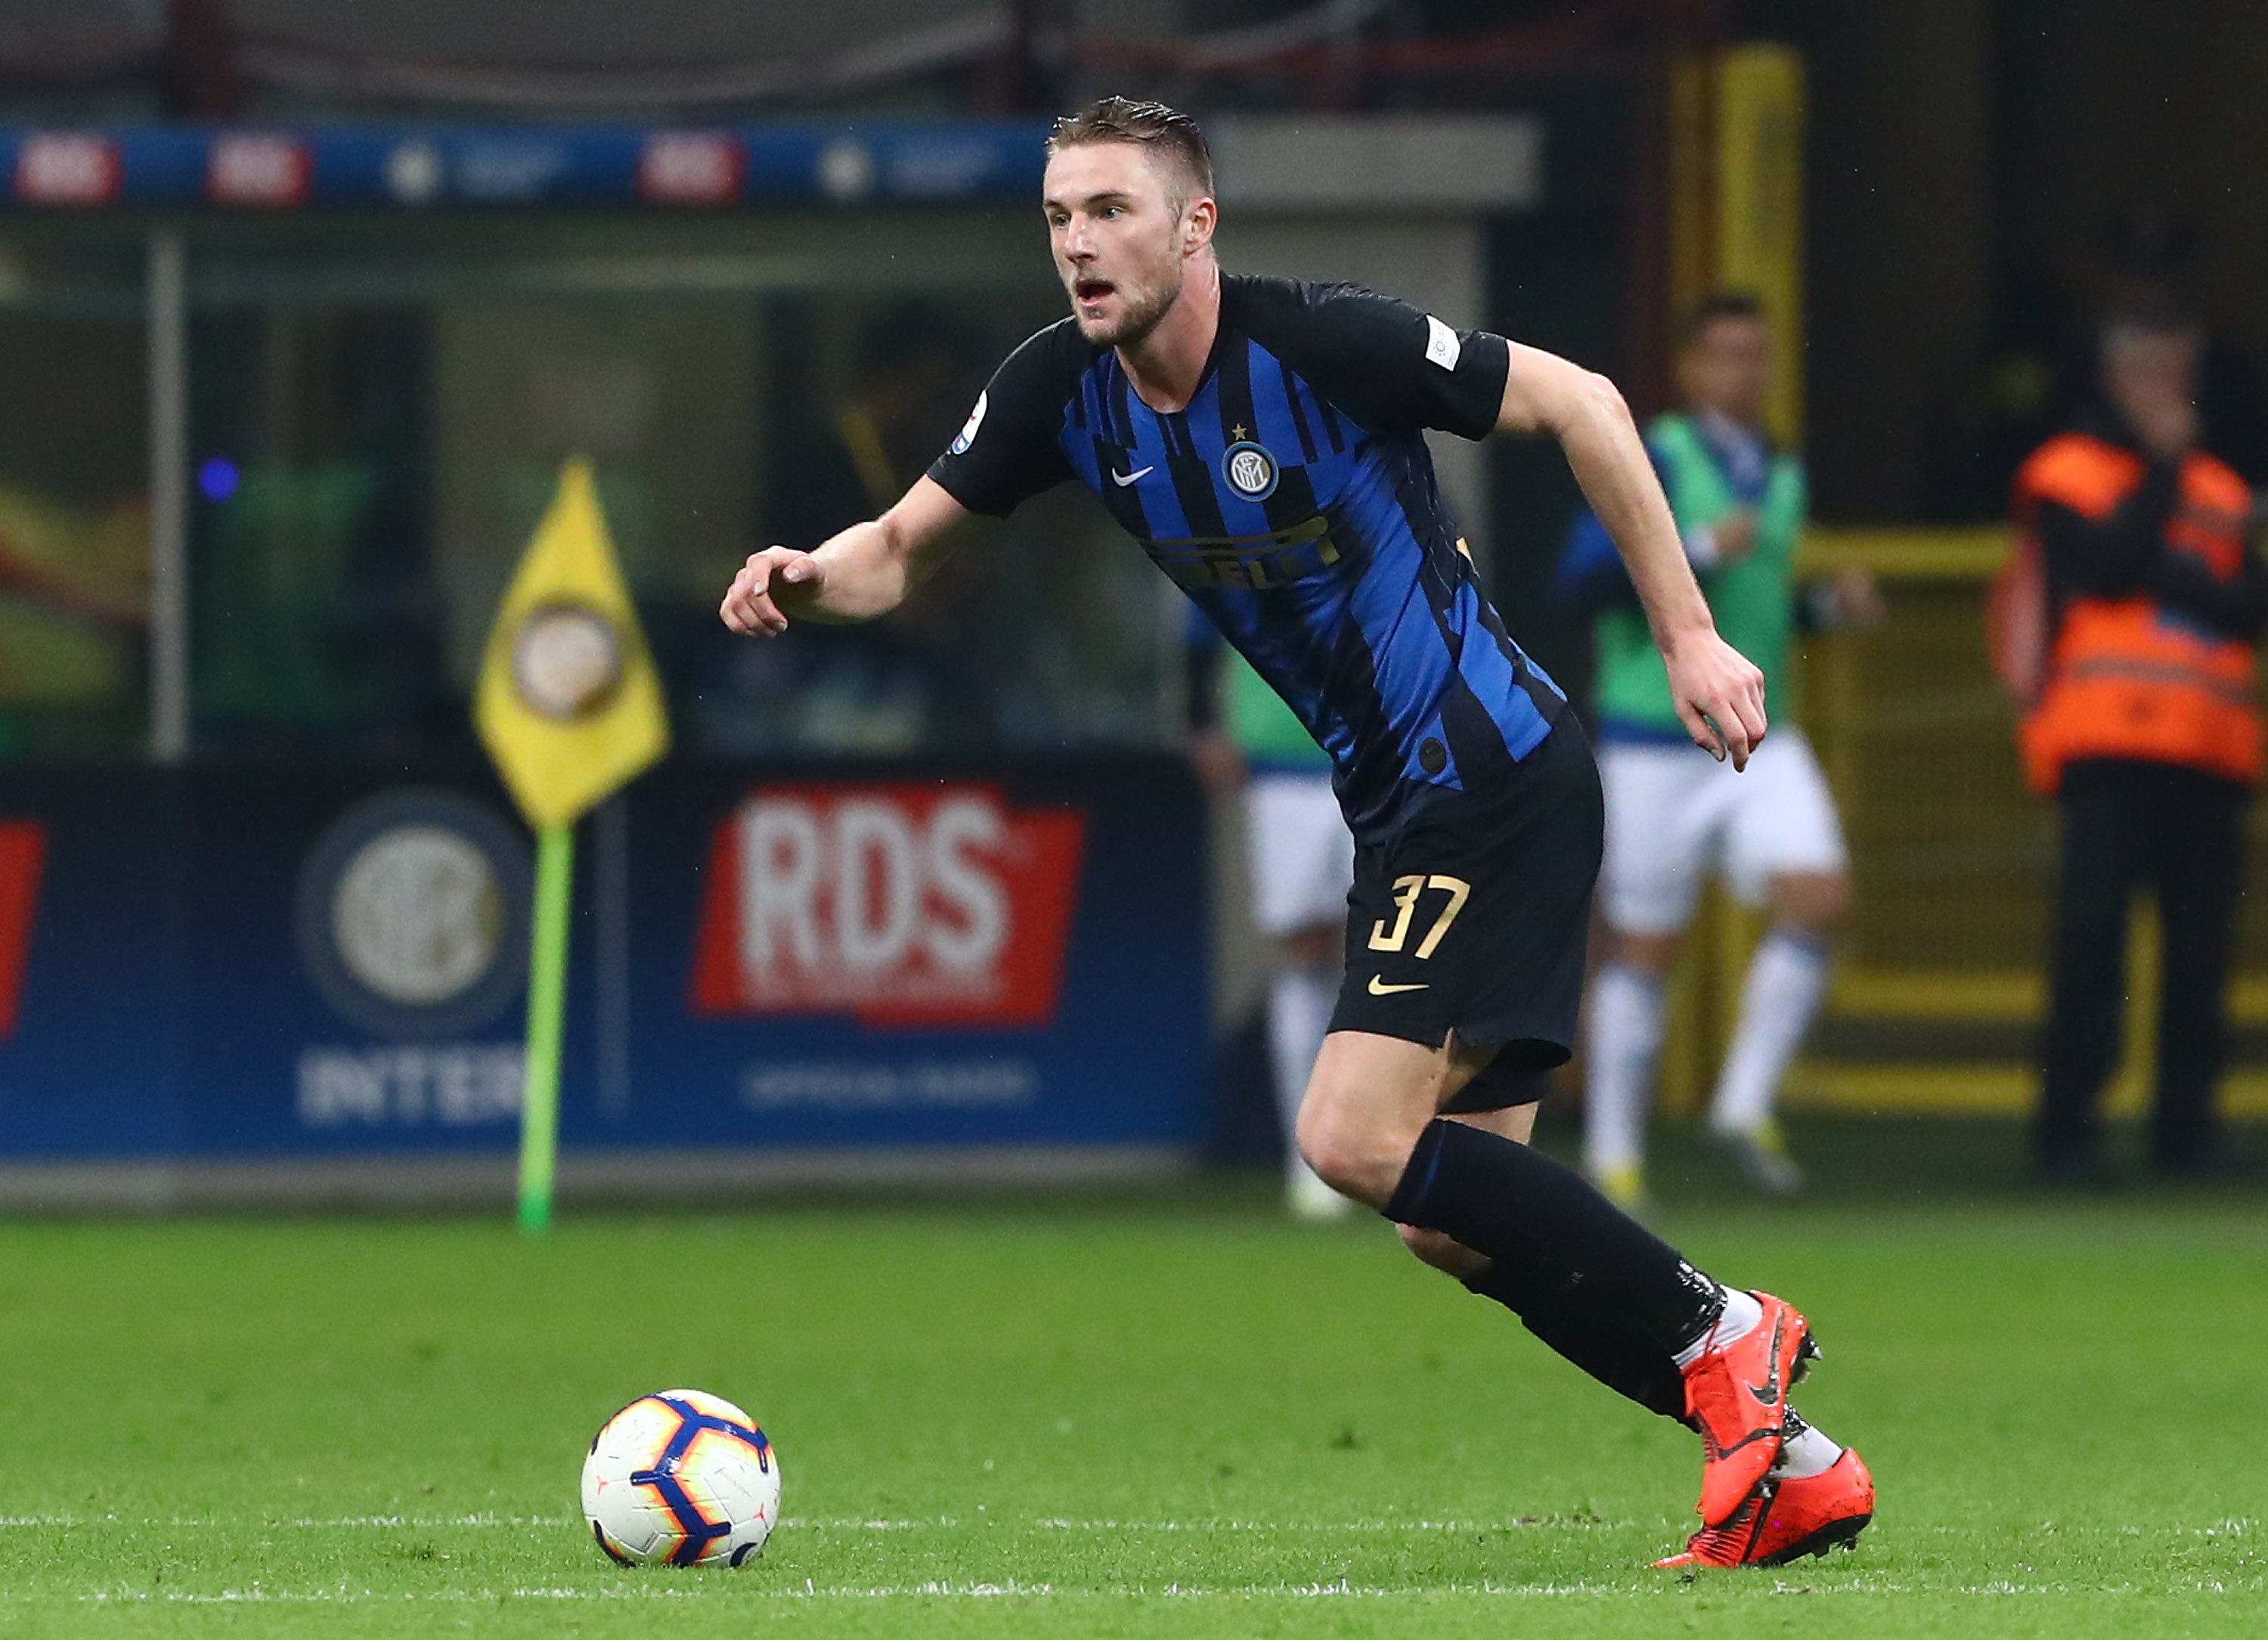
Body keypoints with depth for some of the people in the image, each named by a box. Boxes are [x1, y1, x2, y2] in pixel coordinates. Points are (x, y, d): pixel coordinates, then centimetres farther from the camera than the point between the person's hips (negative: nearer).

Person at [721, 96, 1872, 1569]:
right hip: (1401, 804, 8)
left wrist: (1689, 637, -11)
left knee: (1358, 1140, -18)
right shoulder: (1065, 391, 1)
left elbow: (1578, 401, -11)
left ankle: (1717, 1334, -5)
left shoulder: (1316, 342, -18)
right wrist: (808, 576, -16)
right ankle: (1792, 1468, 13)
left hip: (1495, 772, -8)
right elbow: (898, 552, 8)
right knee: (1456, 1216, 6)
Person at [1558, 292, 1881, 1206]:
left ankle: (1745, 1107, -5)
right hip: (1654, 746, -5)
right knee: (1645, 950, 1)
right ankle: (1613, 1156, 13)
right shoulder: (1654, 461, -9)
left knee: (1818, 898, -15)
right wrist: (1699, 547, -27)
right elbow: (1582, 576, -20)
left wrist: (1827, 606, 7)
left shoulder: (1782, 477, 12)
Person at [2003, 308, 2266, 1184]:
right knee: (2092, 931, -11)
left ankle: (2186, 1123, 6)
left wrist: (2171, 573, -8)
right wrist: (2163, 468, -2)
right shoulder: (2066, 473, 8)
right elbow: (2108, 566, -10)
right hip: (2107, 741, -5)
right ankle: (2067, 1127, -8)